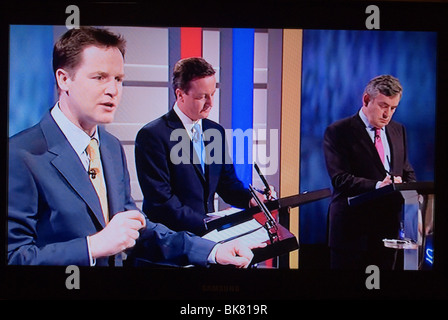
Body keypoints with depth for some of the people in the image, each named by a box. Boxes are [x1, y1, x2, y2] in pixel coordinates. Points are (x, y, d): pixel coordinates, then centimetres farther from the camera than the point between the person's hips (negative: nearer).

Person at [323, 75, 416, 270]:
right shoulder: (338, 132, -5)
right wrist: (376, 186, -28)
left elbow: (407, 172, 19)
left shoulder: (398, 131, 15)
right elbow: (340, 178, -14)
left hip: (388, 226, 5)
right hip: (352, 229, -5)